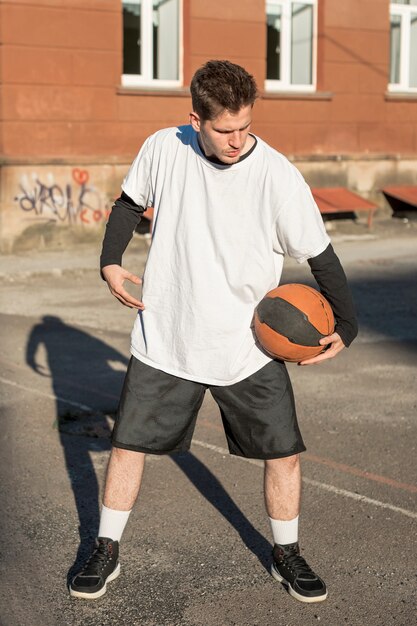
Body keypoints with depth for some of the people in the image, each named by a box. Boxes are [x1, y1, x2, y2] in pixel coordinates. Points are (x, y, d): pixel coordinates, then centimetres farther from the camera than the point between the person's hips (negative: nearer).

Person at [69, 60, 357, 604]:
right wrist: (111, 262, -3)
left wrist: (346, 326, -11)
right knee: (128, 444, 6)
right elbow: (131, 202, 11)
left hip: (248, 349, -1)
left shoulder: (277, 176, -15)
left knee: (283, 453, 3)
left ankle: (287, 556, 27)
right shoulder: (164, 148, -8)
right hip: (164, 340, 2)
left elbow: (321, 255, -7)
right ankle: (106, 553, 27)